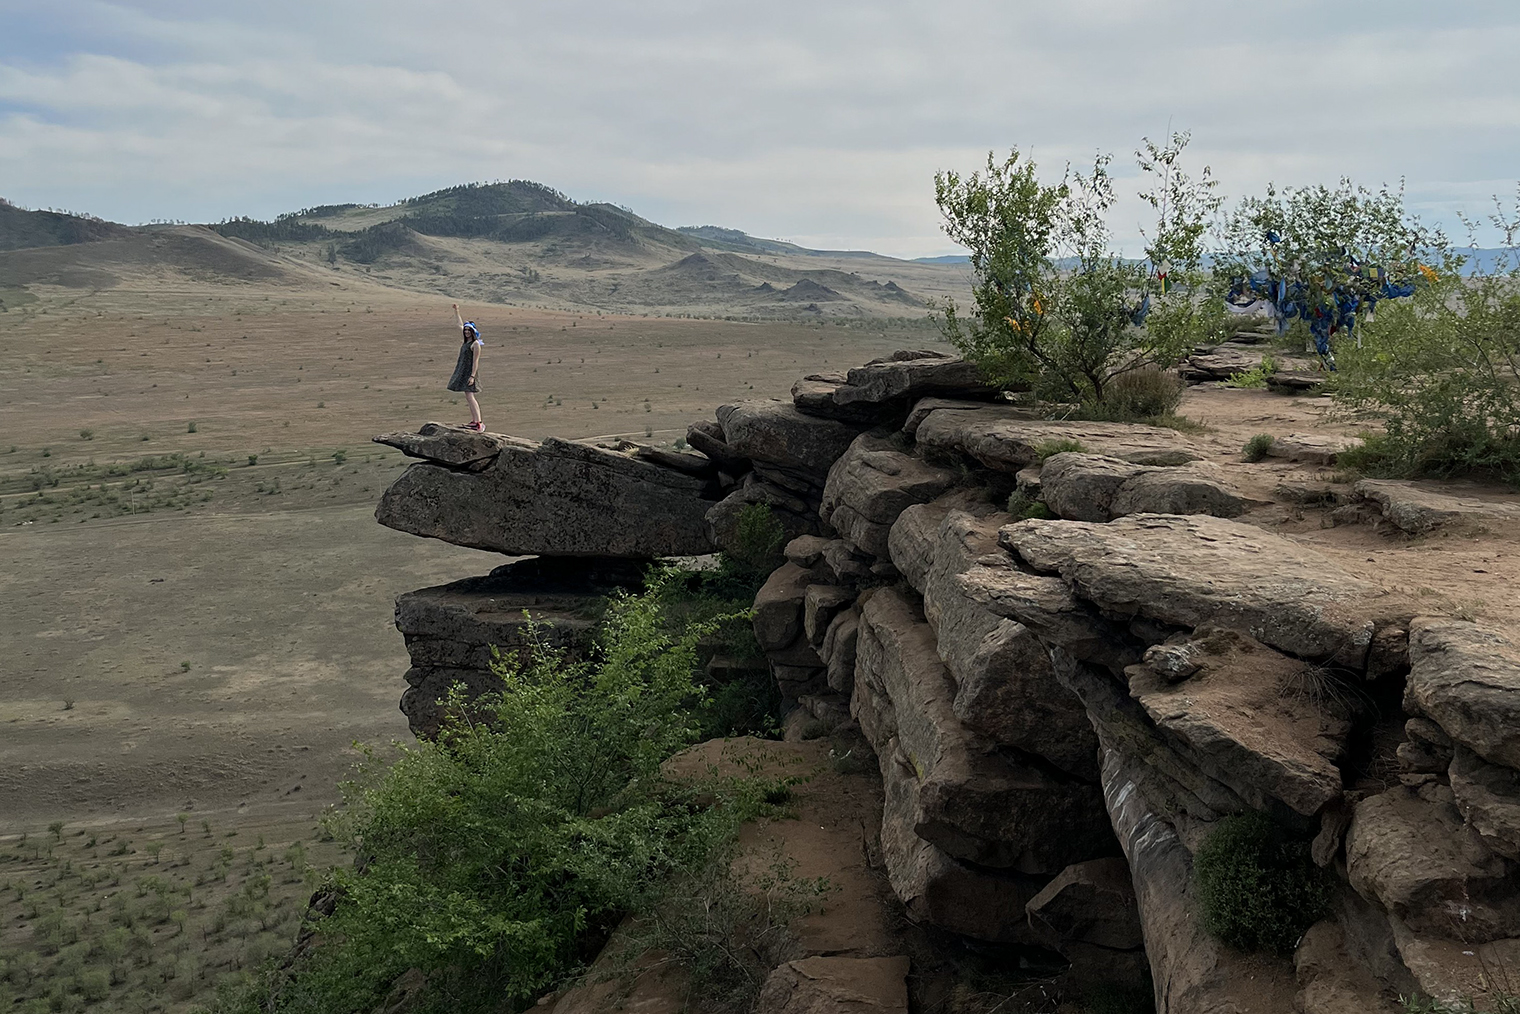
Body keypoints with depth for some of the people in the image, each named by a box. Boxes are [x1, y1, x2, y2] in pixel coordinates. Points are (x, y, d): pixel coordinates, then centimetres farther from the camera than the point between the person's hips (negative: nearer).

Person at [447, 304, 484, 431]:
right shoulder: (466, 340, 11)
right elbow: (460, 324, 27)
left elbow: (475, 361, -19)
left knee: (469, 397, -17)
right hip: (462, 370, 9)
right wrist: (456, 312, 32)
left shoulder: (475, 344, -14)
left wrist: (472, 376, -25)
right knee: (469, 397, 10)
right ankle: (473, 421, 14)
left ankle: (479, 423, -24)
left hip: (469, 371, -9)